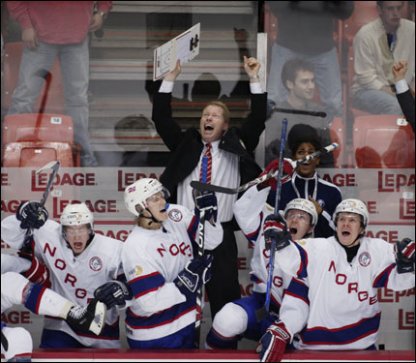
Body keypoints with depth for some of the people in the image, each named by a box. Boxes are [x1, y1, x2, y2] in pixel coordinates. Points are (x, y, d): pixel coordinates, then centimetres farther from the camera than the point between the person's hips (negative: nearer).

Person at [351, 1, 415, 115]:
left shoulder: (411, 29, -2)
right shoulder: (365, 35, -13)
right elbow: (367, 78, -14)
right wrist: (395, 95, -23)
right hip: (369, 90, -4)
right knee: (395, 105, -34)